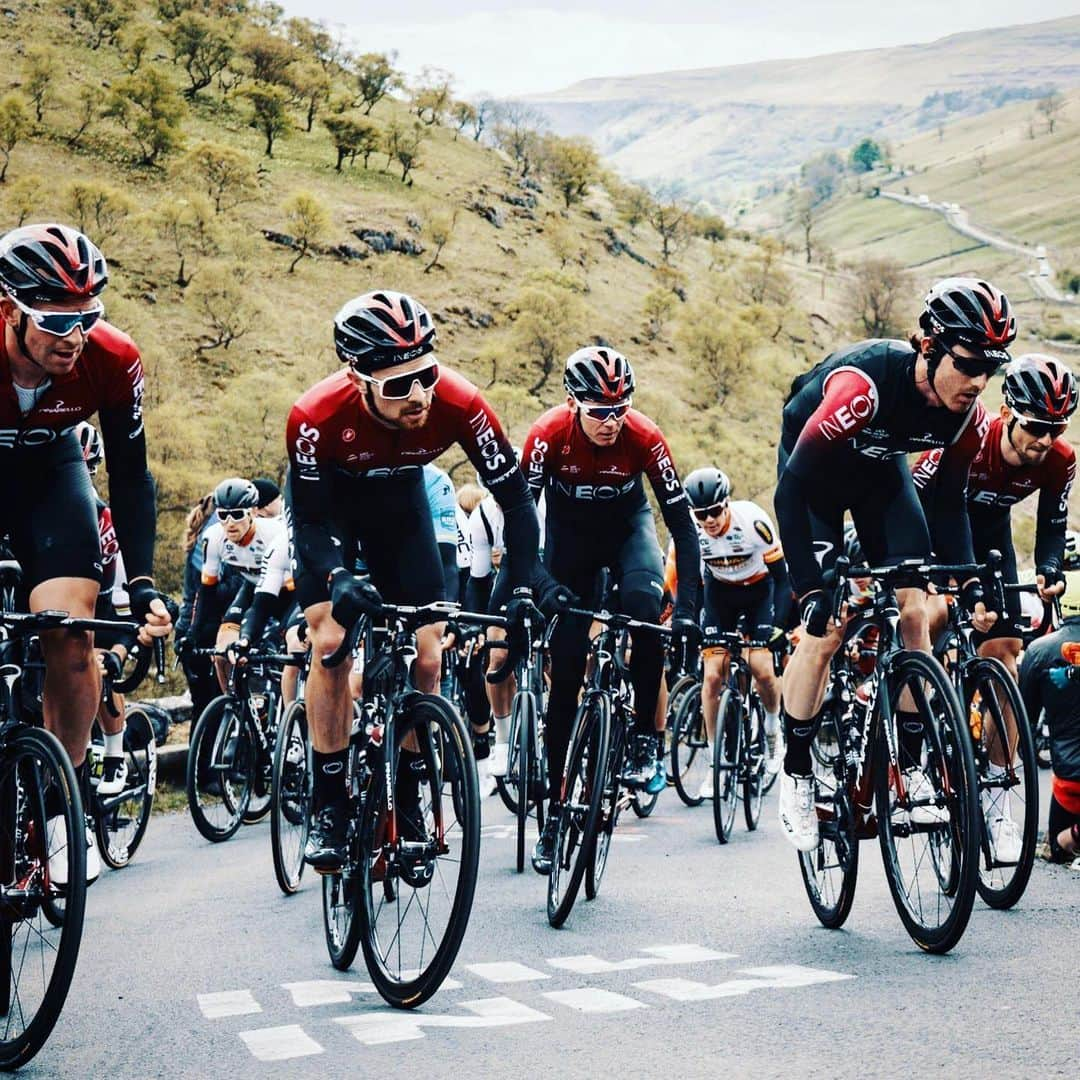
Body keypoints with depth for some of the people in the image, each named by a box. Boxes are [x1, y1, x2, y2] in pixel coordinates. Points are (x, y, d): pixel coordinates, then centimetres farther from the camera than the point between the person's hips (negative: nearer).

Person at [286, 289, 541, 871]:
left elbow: (515, 498, -25)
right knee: (331, 644, -16)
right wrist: (337, 579, -44)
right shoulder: (317, 417, -39)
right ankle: (329, 806, -4)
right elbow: (309, 519, -26)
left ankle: (406, 795, 13)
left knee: (427, 658, -5)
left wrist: (522, 590, -34)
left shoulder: (459, 404, -35)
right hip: (326, 501, -2)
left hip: (399, 502, 2)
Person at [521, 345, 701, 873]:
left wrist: (687, 607, -31)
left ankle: (646, 739, -16)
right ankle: (555, 813, 4)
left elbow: (681, 522, -25)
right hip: (570, 532, 0)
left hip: (628, 526, 0)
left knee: (643, 605, -34)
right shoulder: (549, 434, -28)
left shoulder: (645, 437, -28)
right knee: (565, 674, -4)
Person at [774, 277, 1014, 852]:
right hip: (814, 469, -5)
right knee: (825, 628, -13)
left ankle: (911, 768, 2)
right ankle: (796, 774, 2)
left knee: (914, 611, -8)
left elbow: (950, 504, -5)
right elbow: (791, 490, -36)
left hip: (880, 468, 5)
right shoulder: (862, 385, -40)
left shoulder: (968, 416, -22)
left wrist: (971, 586, -17)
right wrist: (811, 590, -38)